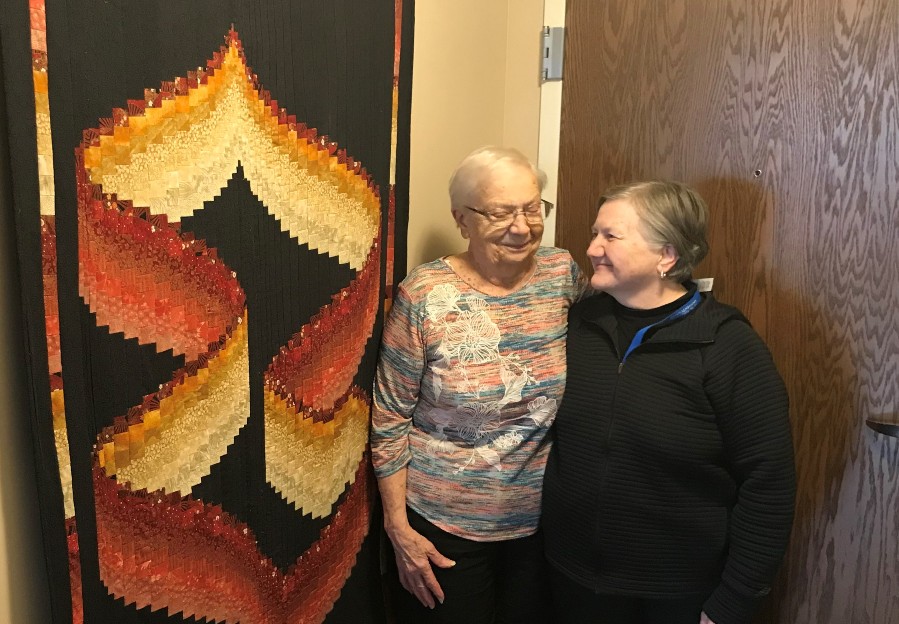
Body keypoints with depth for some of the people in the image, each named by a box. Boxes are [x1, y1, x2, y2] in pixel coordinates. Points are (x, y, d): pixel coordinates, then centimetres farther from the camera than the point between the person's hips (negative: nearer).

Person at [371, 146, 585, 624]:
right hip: (445, 527, -3)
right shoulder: (424, 295, -17)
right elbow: (389, 420, -11)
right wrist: (398, 527, -8)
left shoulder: (564, 272, -6)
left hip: (543, 517, 4)